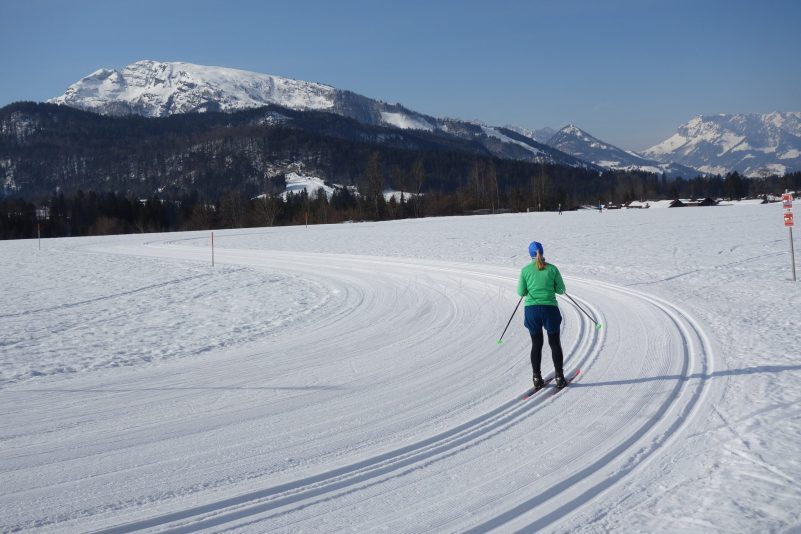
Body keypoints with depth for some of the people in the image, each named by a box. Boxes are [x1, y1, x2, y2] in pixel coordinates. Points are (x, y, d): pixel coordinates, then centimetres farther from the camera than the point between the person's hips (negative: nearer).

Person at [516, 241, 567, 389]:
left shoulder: (525, 270, -2)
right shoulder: (552, 269, -3)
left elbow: (521, 293, 2)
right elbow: (561, 290, 2)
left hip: (531, 309, 1)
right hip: (550, 308, -1)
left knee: (536, 344, 13)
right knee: (555, 344, 11)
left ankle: (537, 378, 13)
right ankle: (559, 378, 12)